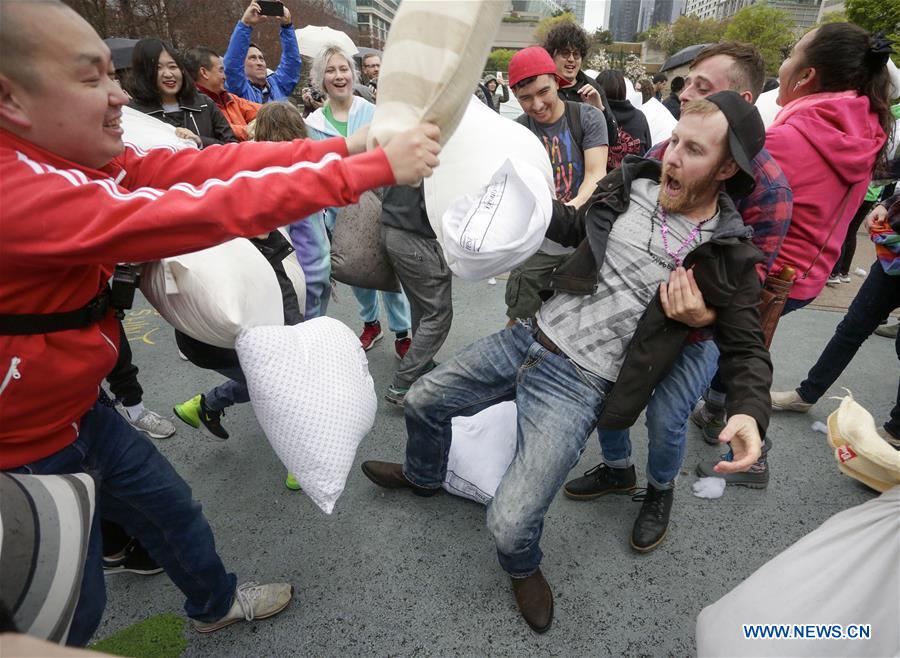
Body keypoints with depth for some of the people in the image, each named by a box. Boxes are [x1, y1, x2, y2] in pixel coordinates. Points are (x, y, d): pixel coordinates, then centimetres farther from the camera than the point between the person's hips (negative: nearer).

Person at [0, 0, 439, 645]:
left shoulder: (68, 154, -5)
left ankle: (216, 602, 49)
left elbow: (207, 163, -15)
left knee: (172, 507, 23)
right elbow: (210, 208, -39)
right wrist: (377, 168, -36)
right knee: (71, 613, 14)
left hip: (79, 409, 8)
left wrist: (347, 146, -22)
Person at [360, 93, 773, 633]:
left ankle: (523, 568, 27)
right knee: (423, 400, 16)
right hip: (529, 337, 5)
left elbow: (748, 350, -2)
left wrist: (750, 410, -21)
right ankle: (423, 477, 50)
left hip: (579, 384, -5)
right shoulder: (631, 184, 0)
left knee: (510, 524, -14)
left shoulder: (729, 259, -10)